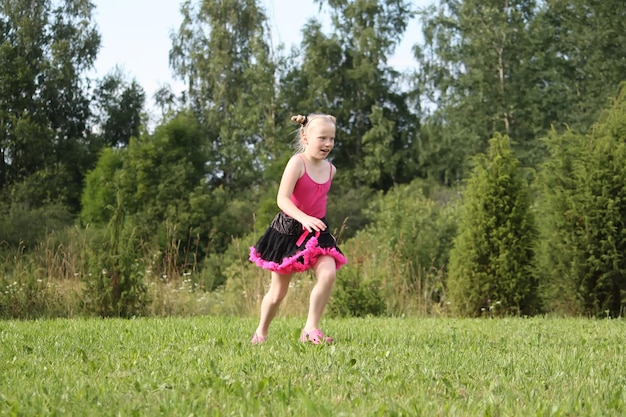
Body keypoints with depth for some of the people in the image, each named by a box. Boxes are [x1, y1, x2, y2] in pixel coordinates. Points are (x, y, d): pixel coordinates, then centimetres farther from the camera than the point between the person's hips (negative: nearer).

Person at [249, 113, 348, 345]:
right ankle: (261, 332, 30)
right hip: (289, 230, -4)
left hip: (317, 231, 4)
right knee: (278, 292, 6)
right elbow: (282, 199, -28)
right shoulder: (297, 163, -17)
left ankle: (310, 329, -15)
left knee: (328, 273, -23)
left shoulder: (330, 169, 3)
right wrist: (304, 218, -41)